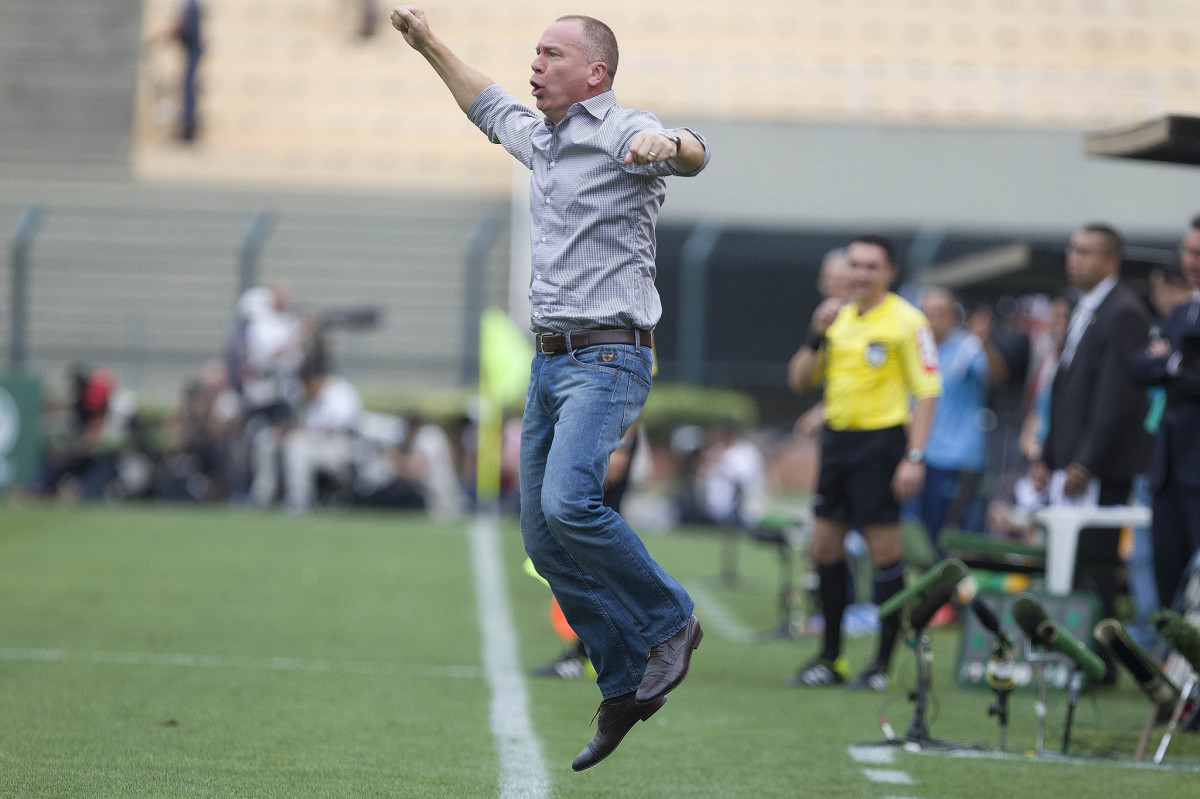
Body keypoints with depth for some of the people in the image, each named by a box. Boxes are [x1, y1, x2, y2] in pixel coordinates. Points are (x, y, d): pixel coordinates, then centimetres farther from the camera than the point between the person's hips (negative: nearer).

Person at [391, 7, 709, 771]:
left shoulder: (625, 134, -9)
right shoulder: (541, 139, 16)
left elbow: (692, 152, -31)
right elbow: (489, 106, 38)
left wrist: (671, 145, -53)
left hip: (607, 359, -9)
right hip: (550, 362, 9)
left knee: (569, 503, -27)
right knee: (544, 537, 5)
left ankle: (670, 623, -8)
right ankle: (625, 686, 13)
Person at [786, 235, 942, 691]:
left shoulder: (905, 320, -7)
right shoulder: (839, 317, 12)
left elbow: (926, 390, -10)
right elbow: (799, 381, 14)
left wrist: (915, 457, -17)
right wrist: (818, 336, -3)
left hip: (880, 441, -7)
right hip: (836, 439, 7)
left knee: (884, 551, -4)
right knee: (824, 547, 7)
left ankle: (883, 662, 2)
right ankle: (830, 659, 17)